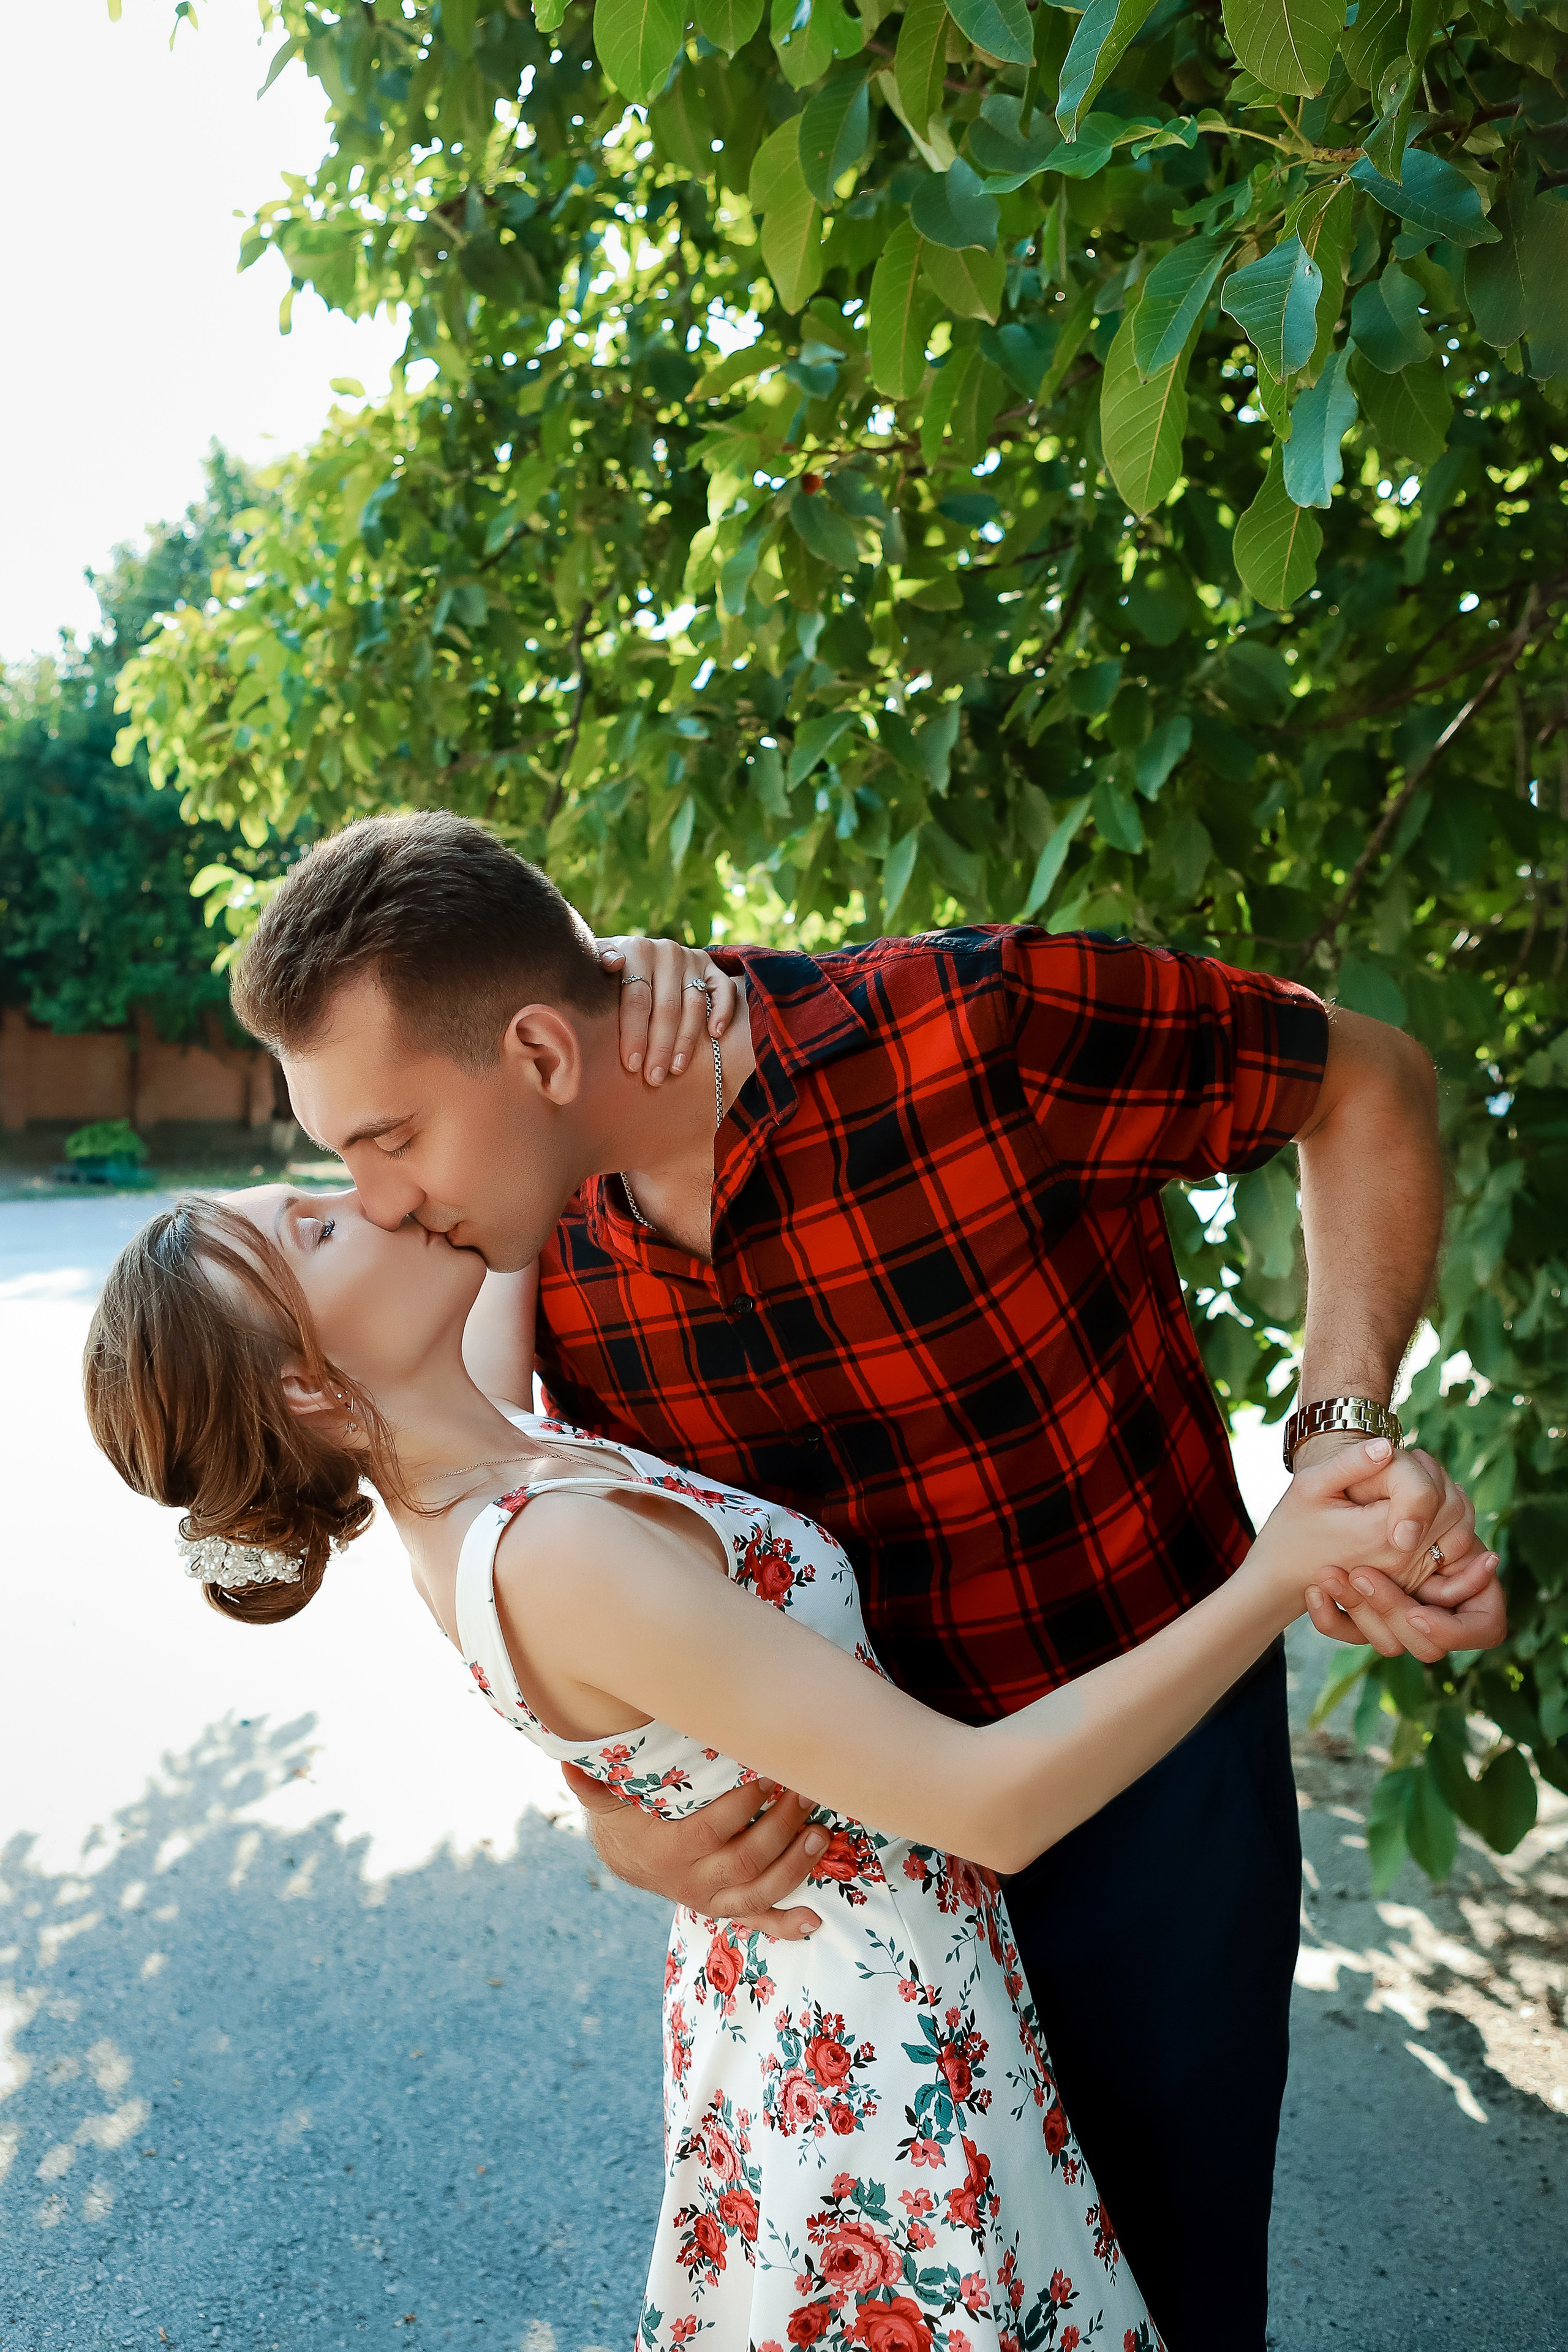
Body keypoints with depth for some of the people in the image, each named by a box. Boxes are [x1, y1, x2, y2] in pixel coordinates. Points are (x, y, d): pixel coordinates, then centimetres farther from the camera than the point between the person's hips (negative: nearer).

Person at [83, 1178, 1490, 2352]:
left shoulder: (458, 1482, -7)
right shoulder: (559, 1554, -35)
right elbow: (991, 1801, -33)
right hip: (878, 2029, -8)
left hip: (766, 1982, 8)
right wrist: (1276, 1578, -33)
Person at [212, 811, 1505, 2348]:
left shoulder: (974, 1029, -28)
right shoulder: (562, 1250, -8)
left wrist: (1341, 1440, -24)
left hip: (1144, 1795, -4)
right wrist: (614, 1812, -13)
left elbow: (1371, 1085, -12)